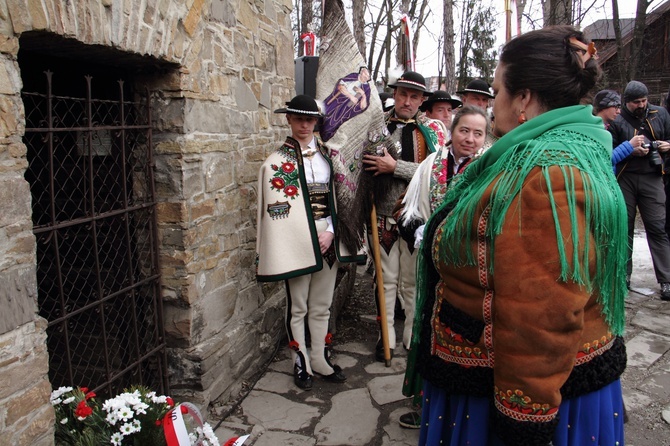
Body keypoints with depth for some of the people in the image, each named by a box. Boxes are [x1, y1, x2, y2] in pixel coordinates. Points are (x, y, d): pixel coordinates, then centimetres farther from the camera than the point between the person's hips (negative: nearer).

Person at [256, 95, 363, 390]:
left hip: (328, 237, 4)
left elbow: (336, 198, 7)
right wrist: (311, 237, -11)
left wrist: (330, 233, -6)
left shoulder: (326, 154, 9)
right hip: (297, 240, -4)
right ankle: (302, 363, 22)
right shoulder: (278, 161, -4)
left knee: (322, 306, 14)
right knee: (298, 307, 7)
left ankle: (320, 360, 28)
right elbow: (276, 209, -8)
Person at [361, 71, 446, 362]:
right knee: (387, 280, 11)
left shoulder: (433, 129, -2)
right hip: (383, 215, 2)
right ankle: (386, 337, 26)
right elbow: (365, 167, 12)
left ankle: (414, 339, 28)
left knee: (414, 282, 11)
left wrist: (395, 166, -17)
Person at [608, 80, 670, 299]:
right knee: (624, 228, 7)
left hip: (652, 178, 1)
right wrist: (632, 151, -19)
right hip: (625, 180, -1)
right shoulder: (617, 121, 0)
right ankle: (623, 274, 19)